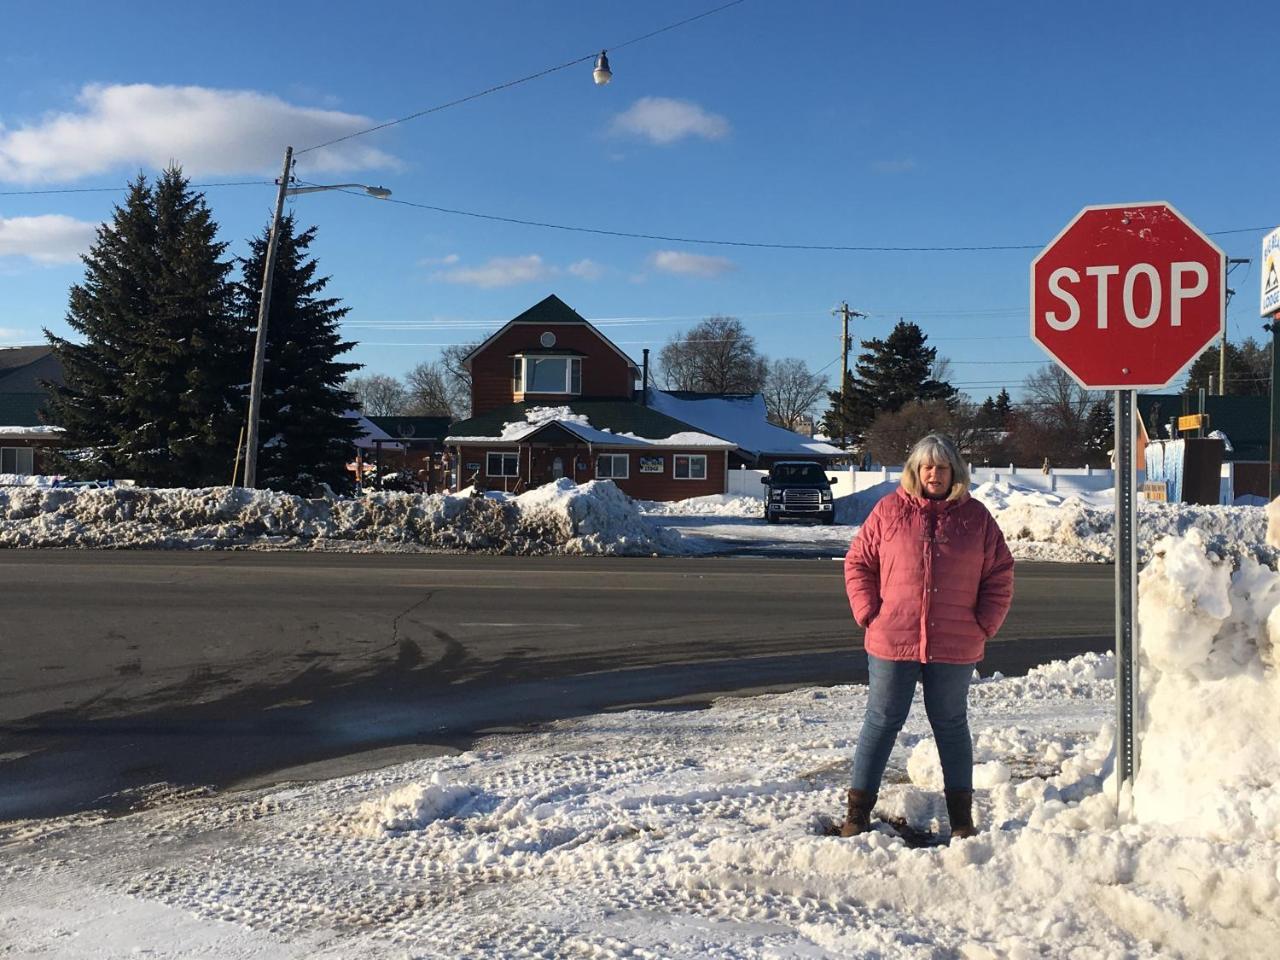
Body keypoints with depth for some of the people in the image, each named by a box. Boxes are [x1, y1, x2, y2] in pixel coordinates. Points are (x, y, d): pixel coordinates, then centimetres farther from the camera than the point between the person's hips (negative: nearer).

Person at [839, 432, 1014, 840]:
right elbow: (858, 562, 5)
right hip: (892, 641, -1)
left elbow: (1000, 576, 8)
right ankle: (857, 811, 13)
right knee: (882, 722, 4)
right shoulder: (889, 511, 1)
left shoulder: (976, 517, 4)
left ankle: (961, 816, 24)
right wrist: (868, 613, -4)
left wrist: (984, 625, 0)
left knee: (951, 725, 13)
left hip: (954, 647, 1)